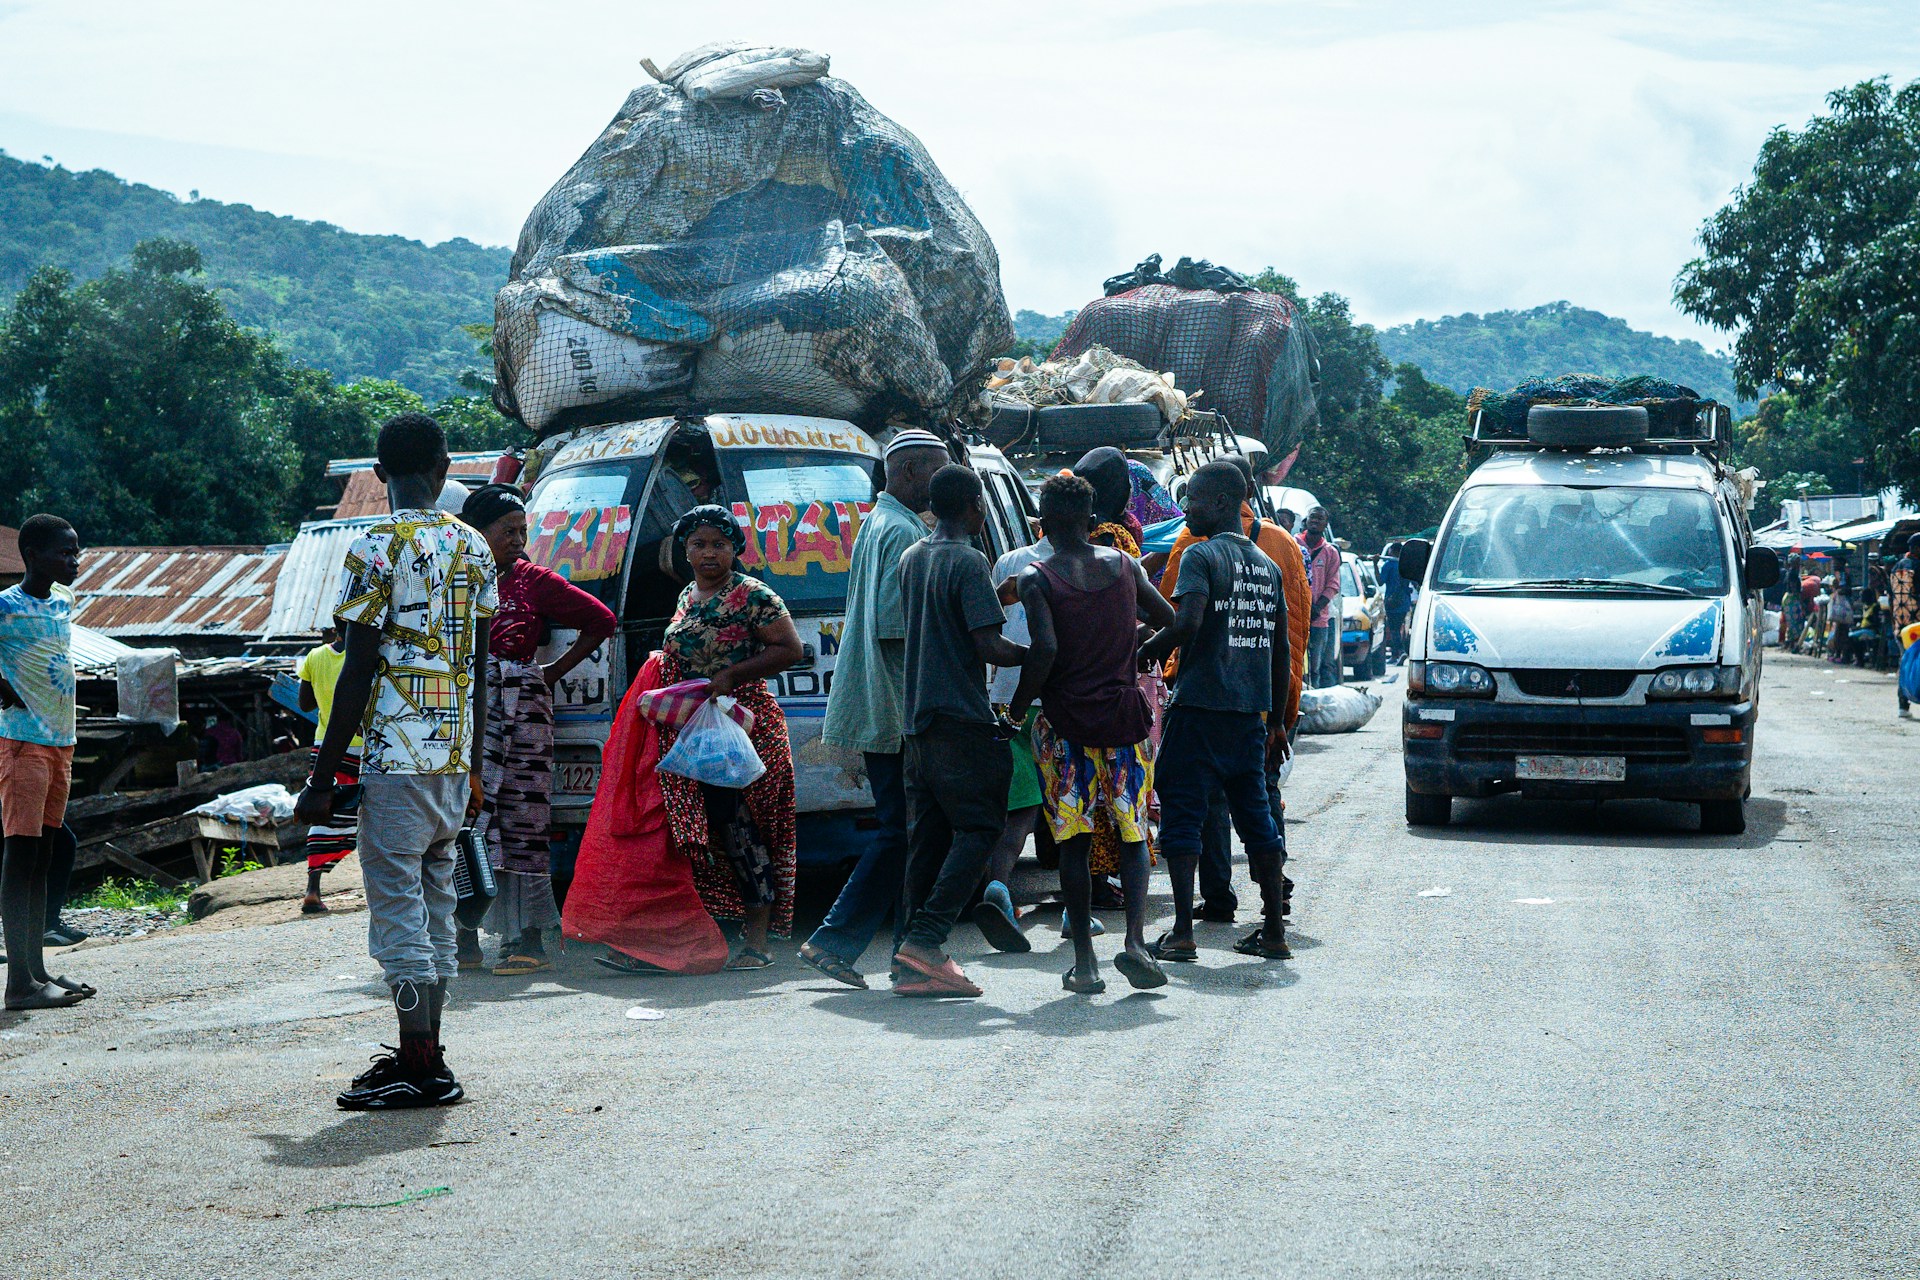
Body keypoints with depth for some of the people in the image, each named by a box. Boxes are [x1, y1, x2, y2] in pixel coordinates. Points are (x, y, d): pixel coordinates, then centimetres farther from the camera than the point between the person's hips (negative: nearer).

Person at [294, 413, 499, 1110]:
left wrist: (322, 779, -7)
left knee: (397, 904, -3)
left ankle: (421, 1069, -2)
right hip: (454, 757, 7)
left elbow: (358, 673, -12)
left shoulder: (375, 549, -10)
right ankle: (425, 1059, 18)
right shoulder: (474, 548, 9)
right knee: (433, 899, 13)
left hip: (396, 756, -7)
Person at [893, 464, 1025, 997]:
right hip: (962, 719, -8)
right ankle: (926, 939, -15)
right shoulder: (969, 562, -11)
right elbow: (989, 646, -17)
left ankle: (916, 963, 5)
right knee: (978, 828, -3)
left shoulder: (911, 559, 14)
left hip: (917, 718, 8)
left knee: (928, 836, 8)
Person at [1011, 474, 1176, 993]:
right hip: (1124, 715, 2)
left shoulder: (1036, 579, -7)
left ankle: (1084, 962, 4)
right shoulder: (1125, 566, 5)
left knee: (1074, 842, 6)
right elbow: (1170, 623, 11)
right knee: (1132, 834, 9)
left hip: (1066, 721, -2)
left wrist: (1016, 710, -9)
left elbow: (1044, 649, -19)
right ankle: (1135, 941, -11)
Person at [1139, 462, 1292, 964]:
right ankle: (1273, 929, 13)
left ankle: (1182, 933, -6)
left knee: (1182, 816, -1)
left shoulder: (1201, 555, -8)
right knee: (1255, 816, 12)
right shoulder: (1267, 565, 14)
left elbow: (1187, 623, -23)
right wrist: (1277, 720, 22)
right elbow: (1282, 648, 16)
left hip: (1200, 705, -7)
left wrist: (1140, 656, -8)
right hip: (1251, 713, 7)